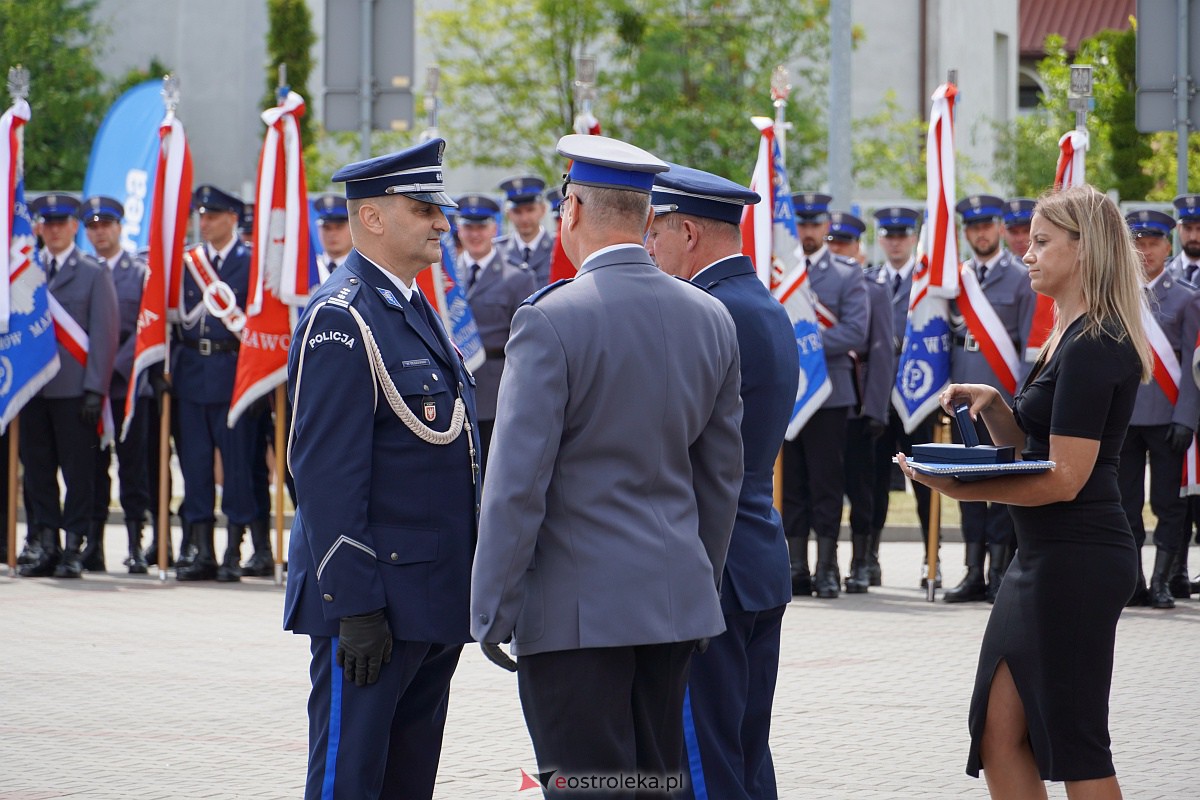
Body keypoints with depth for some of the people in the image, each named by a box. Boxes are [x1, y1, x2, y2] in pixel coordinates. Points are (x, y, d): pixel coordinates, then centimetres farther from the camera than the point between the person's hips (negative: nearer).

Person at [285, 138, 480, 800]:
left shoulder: (413, 310, 17)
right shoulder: (341, 318, -14)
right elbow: (327, 474, -19)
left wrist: (466, 593, 20)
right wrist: (356, 608, -22)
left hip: (435, 604, 9)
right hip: (375, 605, -9)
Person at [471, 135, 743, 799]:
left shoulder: (551, 321, -13)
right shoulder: (710, 319, 6)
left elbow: (517, 485, -14)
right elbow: (721, 476, 13)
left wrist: (491, 614, -7)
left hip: (578, 608, -6)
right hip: (676, 597, 6)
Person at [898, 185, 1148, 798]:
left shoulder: (1094, 347, -16)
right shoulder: (1067, 337, 15)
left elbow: (1064, 478, -21)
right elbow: (1023, 442, 22)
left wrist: (963, 490, -22)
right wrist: (990, 404, 4)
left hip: (1076, 559, -10)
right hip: (1042, 557, 10)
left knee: (1076, 745, -3)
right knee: (999, 738, 9)